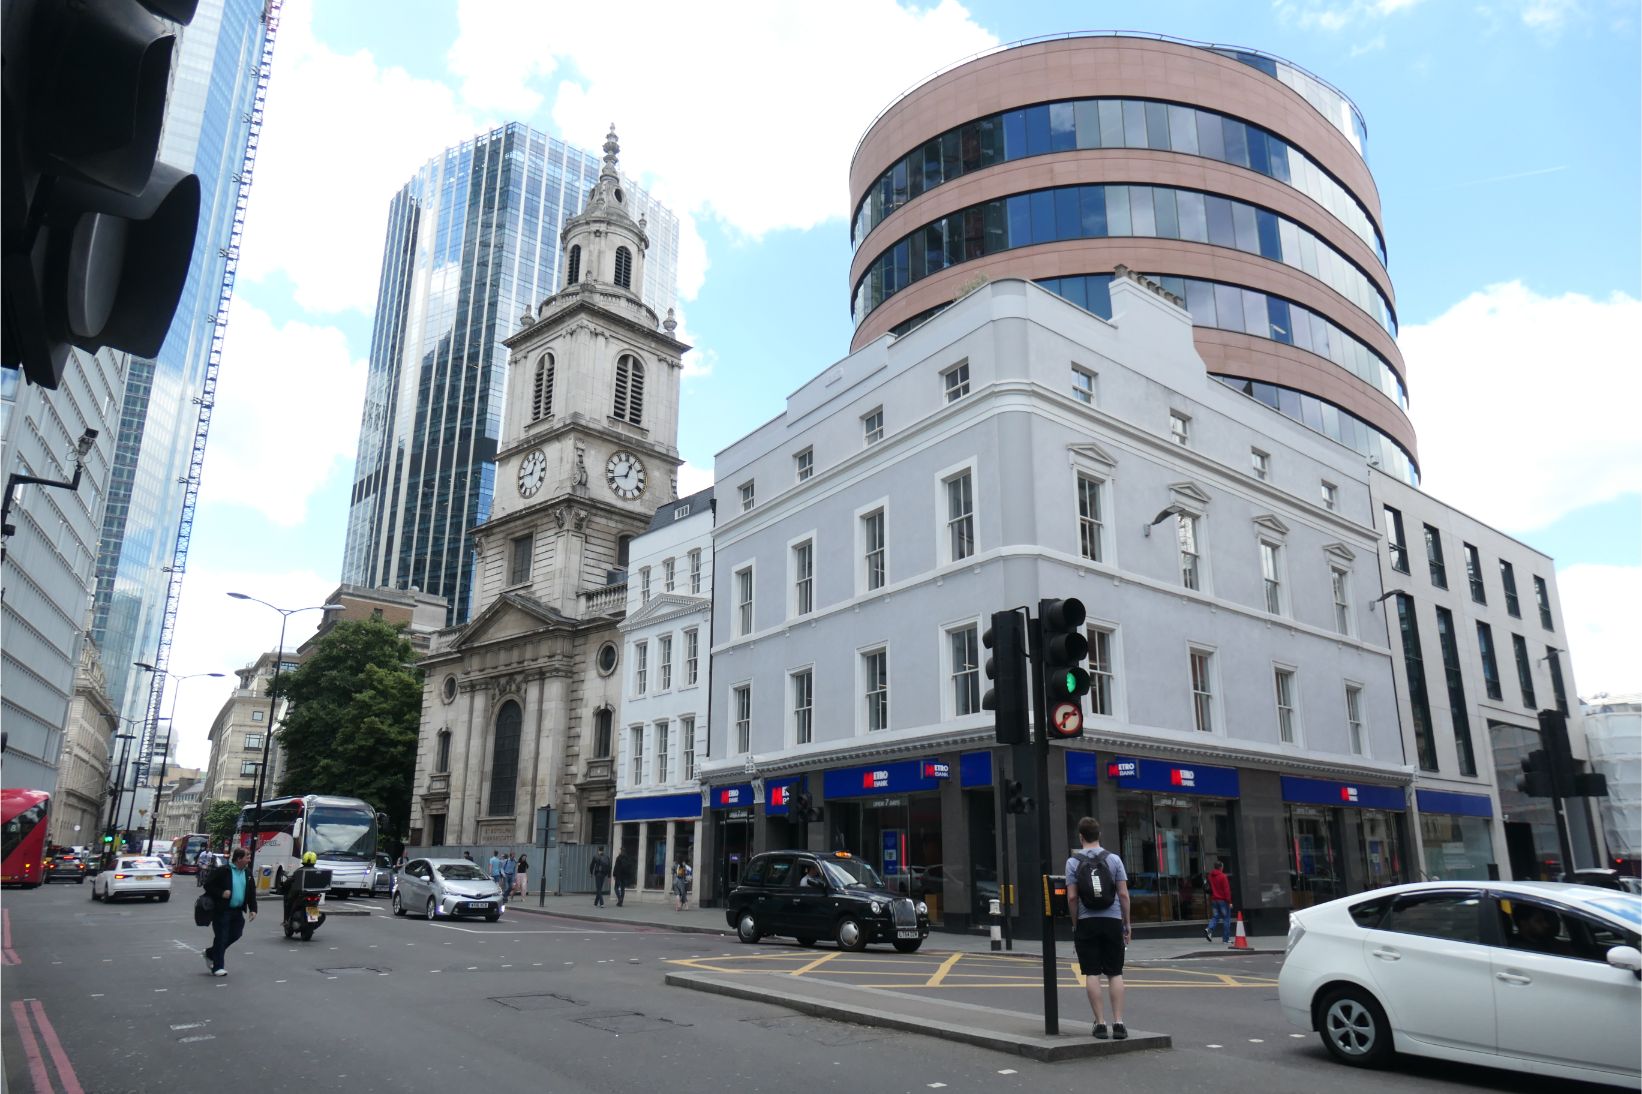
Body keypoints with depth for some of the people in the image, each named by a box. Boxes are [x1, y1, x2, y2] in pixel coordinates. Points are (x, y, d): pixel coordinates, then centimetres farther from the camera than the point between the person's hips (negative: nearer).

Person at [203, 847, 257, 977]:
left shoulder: (248, 874, 8)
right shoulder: (222, 871, -11)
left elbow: (252, 893, 12)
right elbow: (208, 885, -8)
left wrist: (253, 909, 3)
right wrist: (221, 893, -21)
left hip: (238, 911, 7)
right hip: (222, 911, -6)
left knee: (235, 935, 9)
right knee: (221, 937, -2)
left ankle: (211, 953, 32)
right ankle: (217, 967, 9)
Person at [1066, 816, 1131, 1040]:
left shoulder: (1073, 862, -1)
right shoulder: (1113, 859, 2)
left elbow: (1072, 897, -5)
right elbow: (1124, 894, 0)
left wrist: (1074, 924, 5)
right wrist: (1127, 924, 7)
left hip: (1087, 921, -1)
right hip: (1112, 920, 1)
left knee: (1092, 974, 3)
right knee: (1115, 973, 7)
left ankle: (1100, 1023, 2)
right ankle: (1118, 1023, 1)